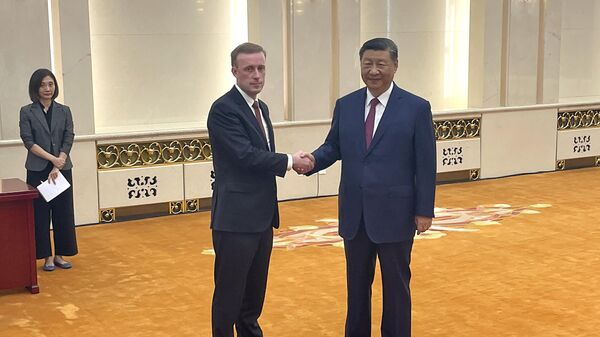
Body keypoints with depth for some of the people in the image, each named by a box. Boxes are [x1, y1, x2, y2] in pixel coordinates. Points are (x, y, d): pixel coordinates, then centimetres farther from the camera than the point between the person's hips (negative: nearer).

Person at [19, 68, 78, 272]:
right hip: (37, 170, -2)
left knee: (63, 211, 6)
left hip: (62, 169, 2)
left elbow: (68, 139, -1)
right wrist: (53, 158, -18)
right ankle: (47, 256, 12)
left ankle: (60, 254, 17)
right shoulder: (26, 112, -1)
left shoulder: (64, 111, 6)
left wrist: (58, 166, -13)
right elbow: (28, 141, -8)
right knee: (40, 213, 3)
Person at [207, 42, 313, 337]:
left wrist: (290, 163, -1)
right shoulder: (223, 109, -14)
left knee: (255, 291, 18)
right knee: (230, 292, 1)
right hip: (236, 218, -9)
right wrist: (289, 161, -13)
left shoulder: (260, 107, 14)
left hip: (261, 216, 9)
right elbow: (245, 155, -22)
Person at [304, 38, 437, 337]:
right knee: (356, 283, 15)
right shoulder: (345, 105, 5)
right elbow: (333, 146, 8)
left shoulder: (417, 108, -6)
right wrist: (313, 160, -15)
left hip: (395, 213, -3)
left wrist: (424, 210, -8)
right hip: (354, 213, 4)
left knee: (396, 284, 10)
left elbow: (426, 164, -6)